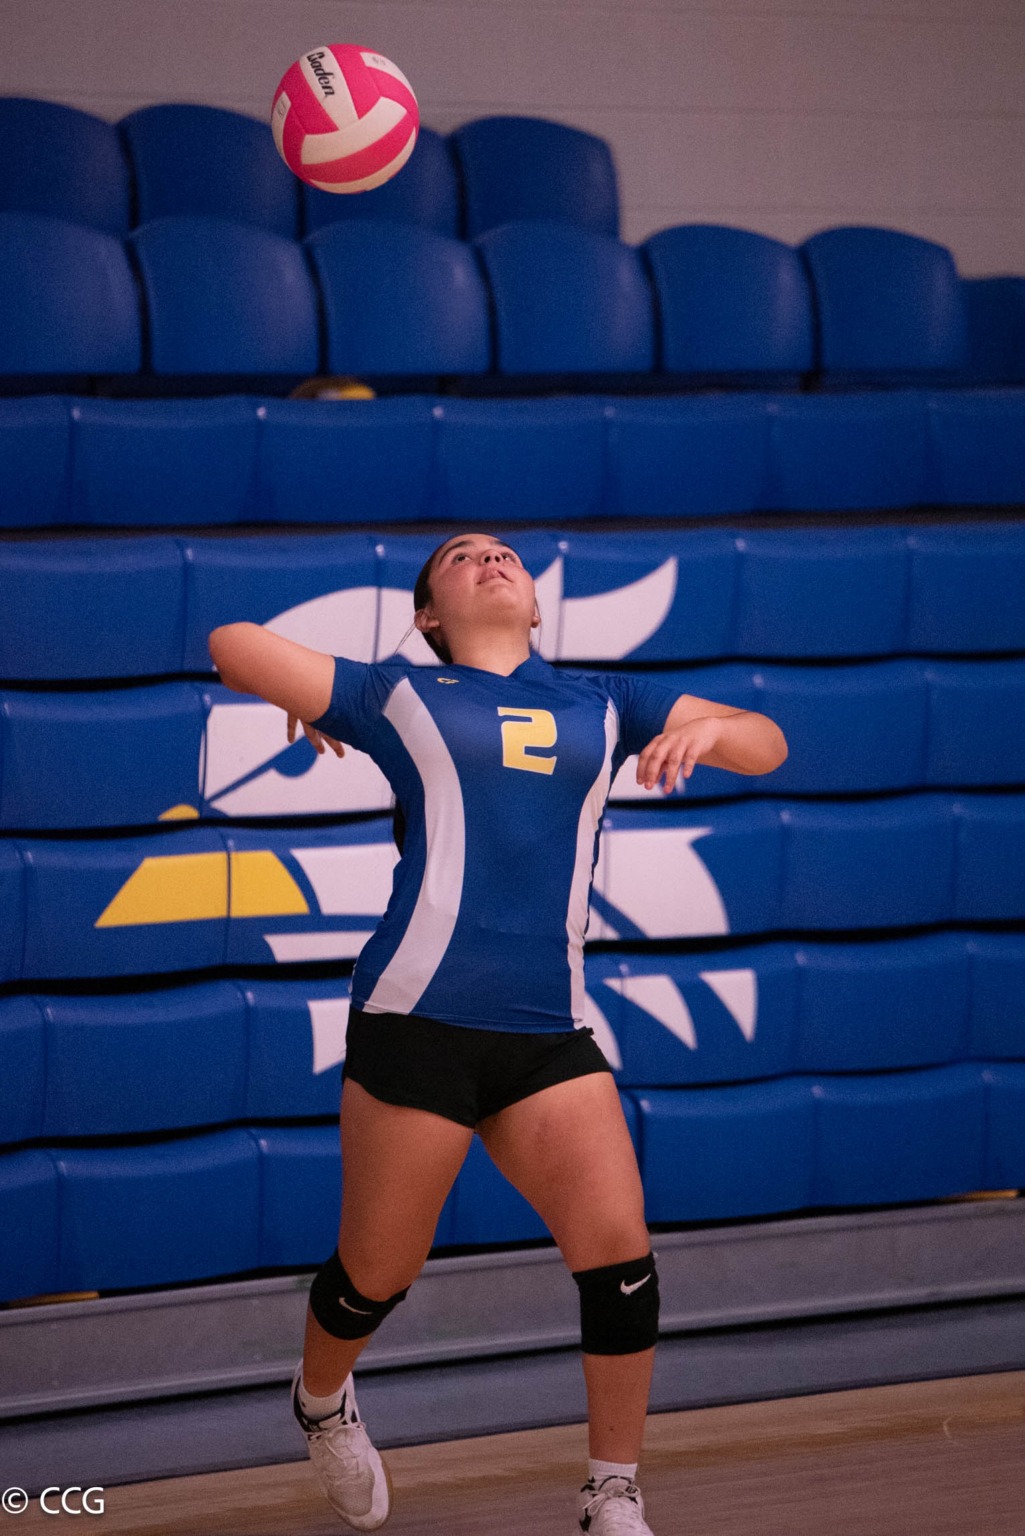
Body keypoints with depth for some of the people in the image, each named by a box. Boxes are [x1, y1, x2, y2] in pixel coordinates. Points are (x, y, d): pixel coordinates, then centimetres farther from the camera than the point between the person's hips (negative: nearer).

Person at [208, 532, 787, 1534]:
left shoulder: (604, 705, 18)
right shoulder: (400, 696, 8)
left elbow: (766, 746, 17)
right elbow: (233, 646, 6)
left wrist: (704, 730, -3)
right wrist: (307, 702, 22)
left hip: (549, 1035, 3)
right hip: (418, 1020, -3)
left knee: (620, 1255, -12)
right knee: (378, 1273, 5)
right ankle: (320, 1403, 39)